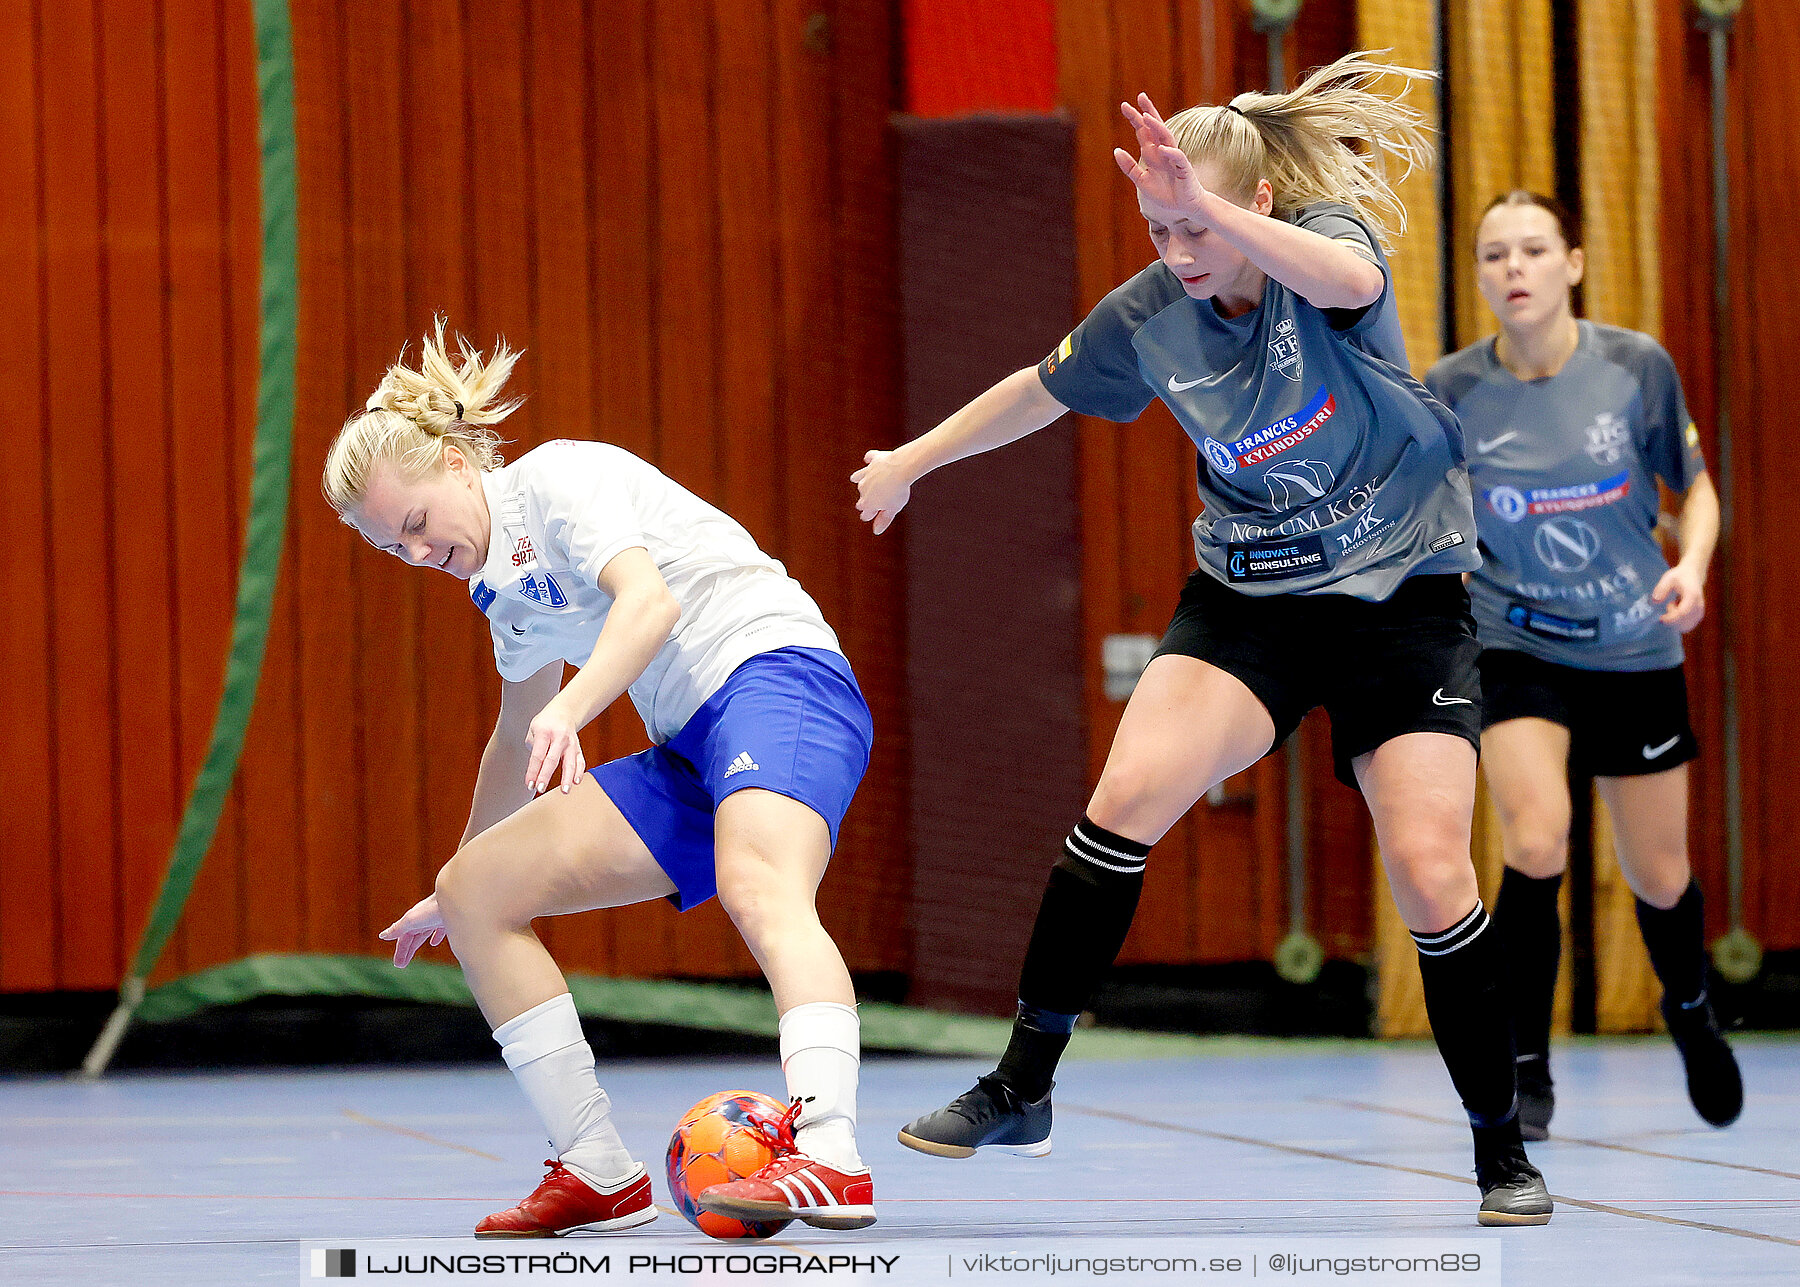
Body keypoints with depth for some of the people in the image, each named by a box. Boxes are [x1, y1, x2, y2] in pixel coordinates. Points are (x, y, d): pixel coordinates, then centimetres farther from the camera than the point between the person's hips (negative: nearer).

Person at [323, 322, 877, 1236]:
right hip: (690, 759, 9)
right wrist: (454, 886, 49)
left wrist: (568, 711, -39)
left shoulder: (556, 478, -4)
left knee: (759, 888, -38)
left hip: (776, 670, -9)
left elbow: (649, 600, -23)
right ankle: (598, 1172, 0)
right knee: (476, 889, 3)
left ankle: (831, 1160, -60)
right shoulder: (500, 582, 23)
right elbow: (519, 734, 39)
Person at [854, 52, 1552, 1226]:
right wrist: (910, 462, 25)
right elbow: (1041, 392, 14)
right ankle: (1021, 1089, -10)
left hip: (1405, 602, -3)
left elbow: (1352, 279, -44)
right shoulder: (1151, 314, -6)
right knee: (1129, 791, -19)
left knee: (1431, 874, -13)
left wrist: (1215, 210, -59)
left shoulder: (1329, 235, -17)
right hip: (1250, 598, 3)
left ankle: (1504, 1156, 4)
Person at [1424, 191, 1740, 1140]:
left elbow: (1695, 484, 3)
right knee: (1536, 844, -24)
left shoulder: (1637, 366, -11)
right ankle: (1525, 1068, -7)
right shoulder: (1451, 394, -11)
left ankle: (1690, 1013, 45)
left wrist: (1692, 563, -15)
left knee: (1659, 882, 10)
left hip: (1636, 652, 1)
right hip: (1516, 648, -1)